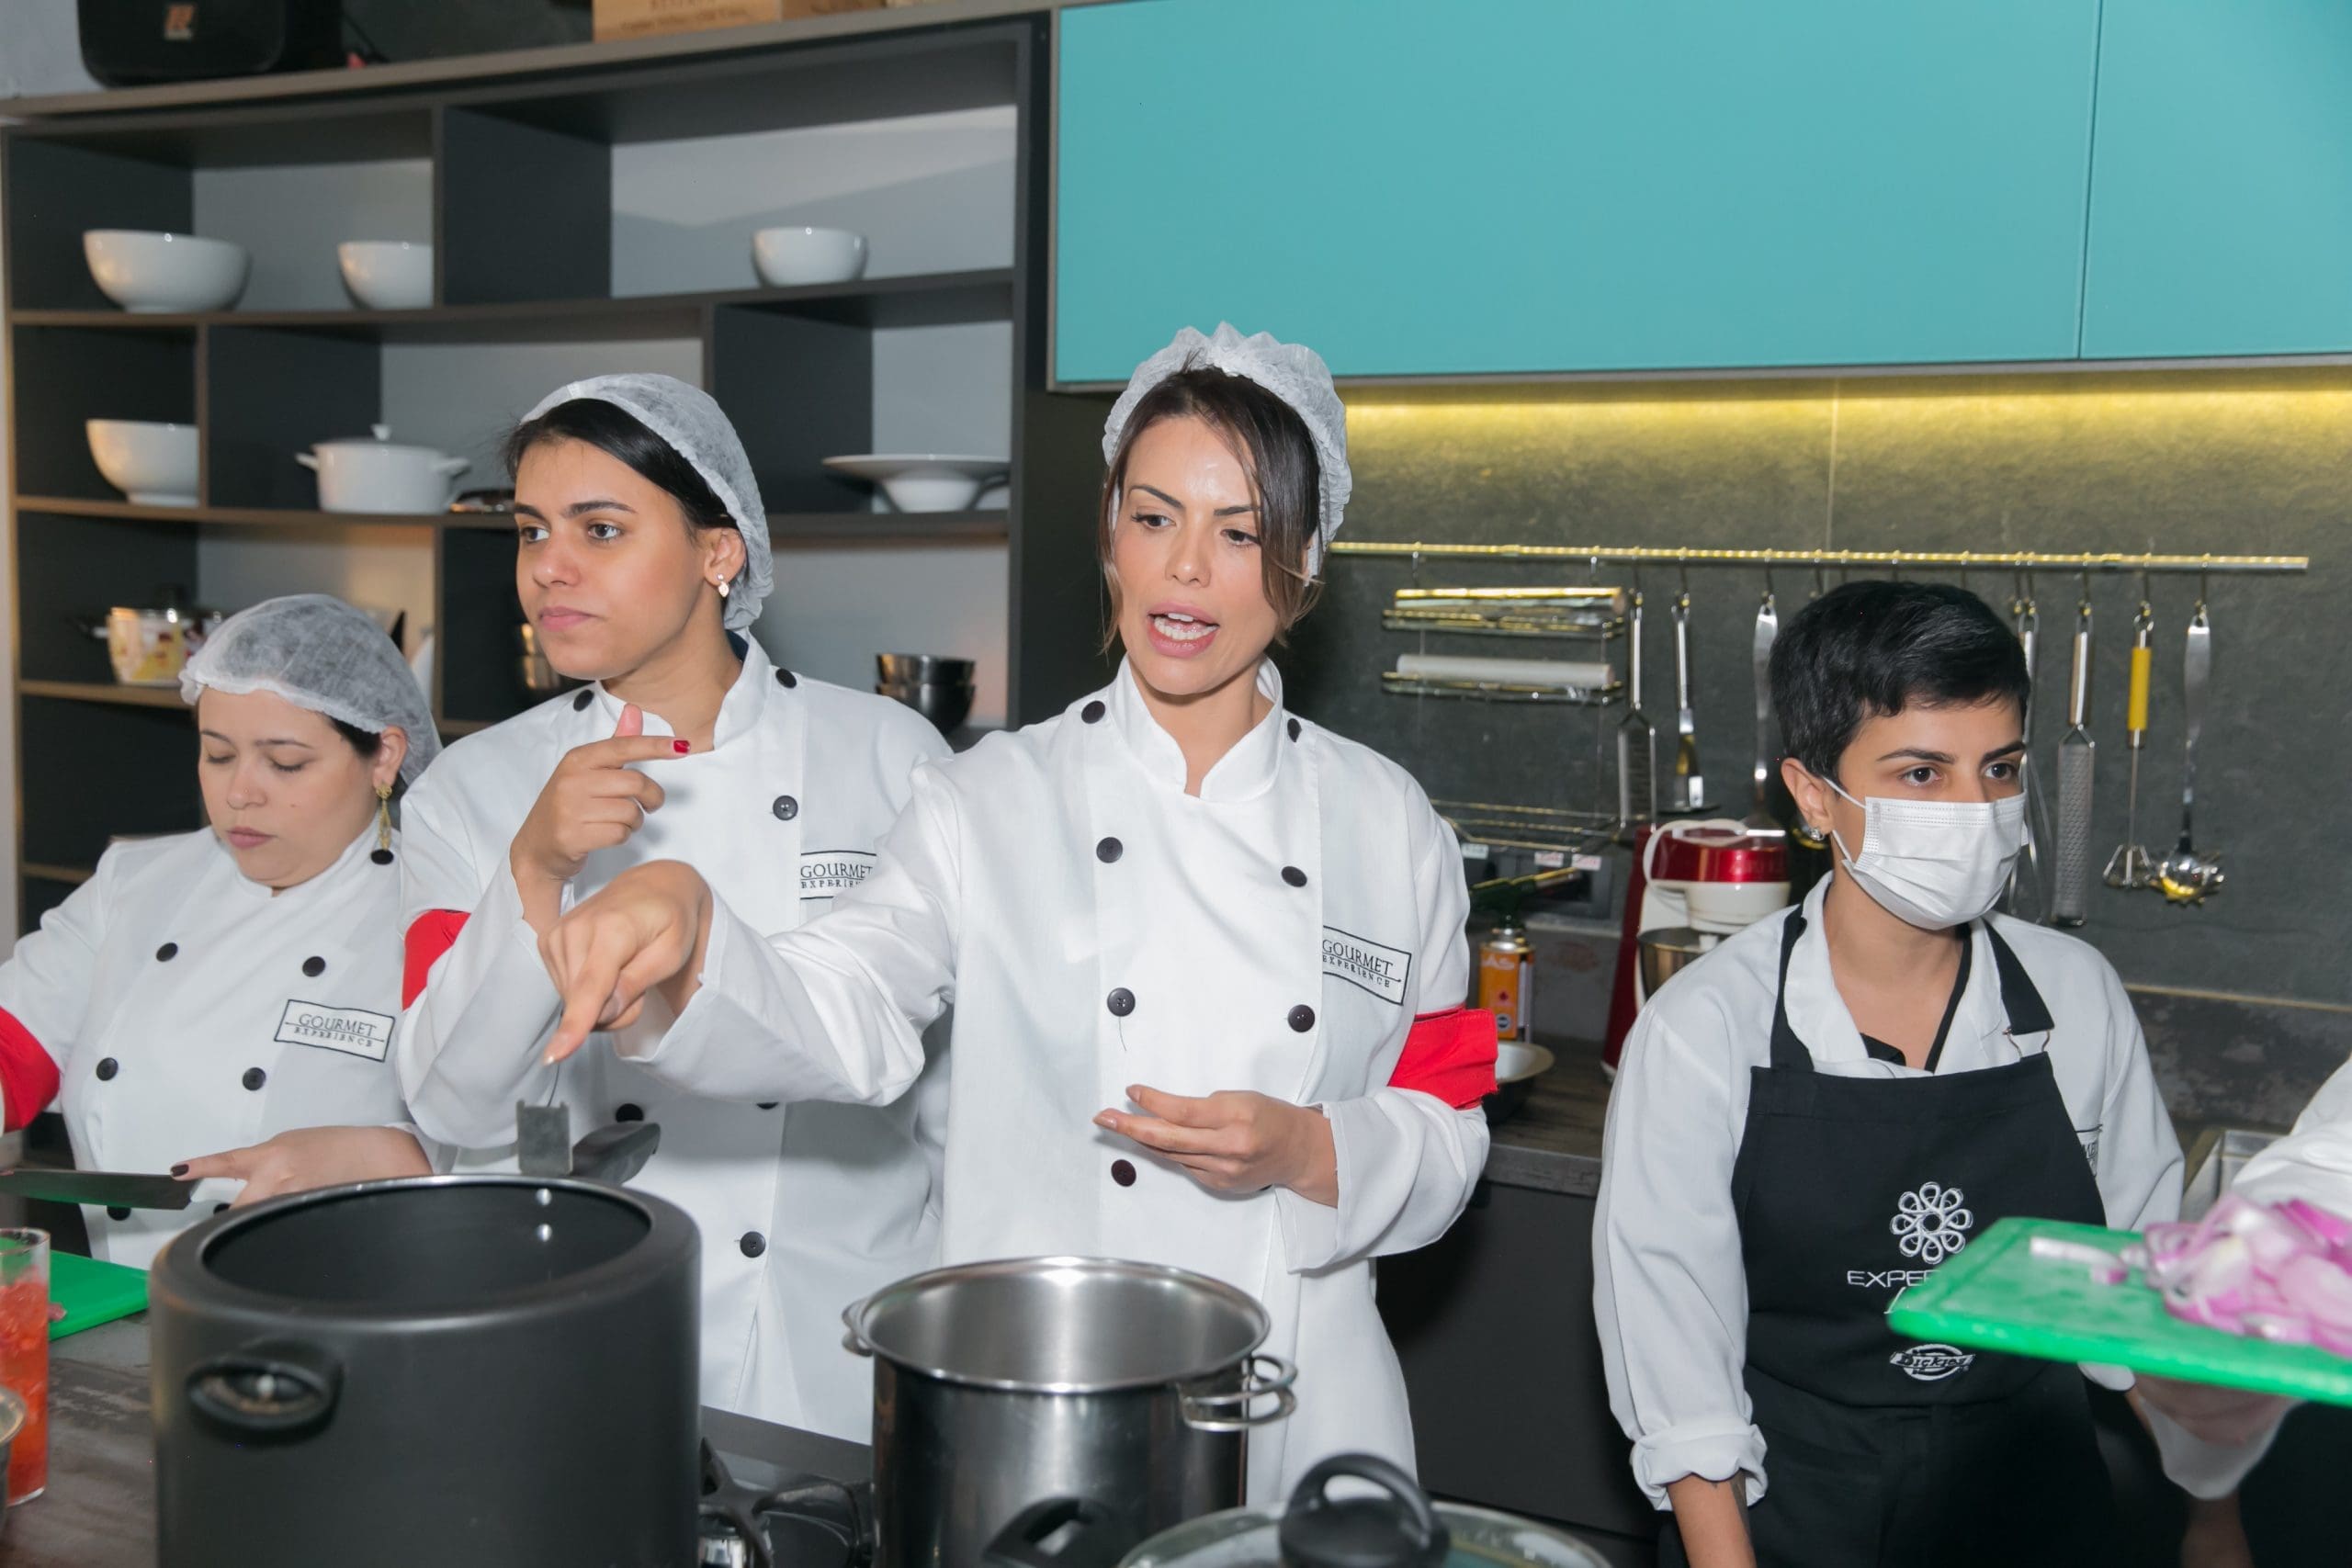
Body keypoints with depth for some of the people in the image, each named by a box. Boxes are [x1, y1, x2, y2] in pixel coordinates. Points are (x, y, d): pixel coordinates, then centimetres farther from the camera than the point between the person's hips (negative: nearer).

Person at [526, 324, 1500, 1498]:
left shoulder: (1384, 822, 0)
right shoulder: (993, 804, -4)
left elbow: (1445, 1142, 3)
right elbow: (833, 1018, -19)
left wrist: (1306, 1153, -16)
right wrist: (682, 921, -38)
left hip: (1304, 1412, 1)